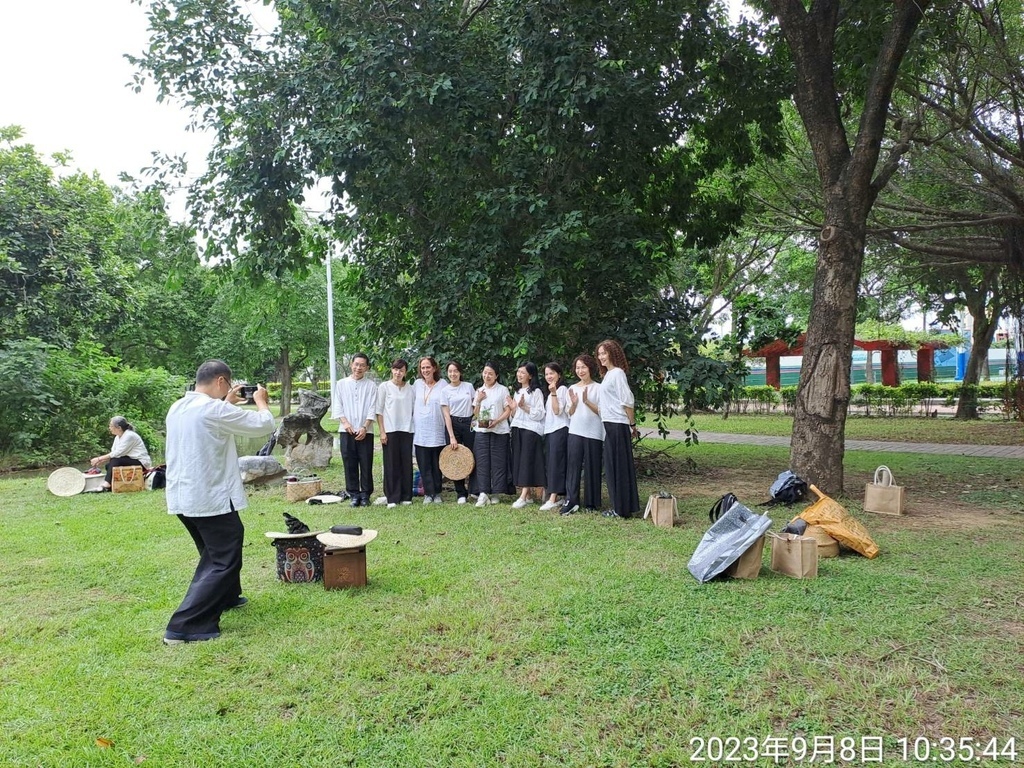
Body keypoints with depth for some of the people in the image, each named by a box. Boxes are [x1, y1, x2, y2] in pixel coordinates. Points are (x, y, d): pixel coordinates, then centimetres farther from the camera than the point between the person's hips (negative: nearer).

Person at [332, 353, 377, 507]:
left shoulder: (371, 386, 4)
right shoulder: (341, 384, 8)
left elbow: (372, 409, -1)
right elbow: (338, 407, 5)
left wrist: (364, 427, -11)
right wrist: (345, 423, -9)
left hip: (365, 431, -1)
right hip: (346, 431, 1)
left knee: (366, 464, 2)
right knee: (349, 464, 3)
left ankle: (365, 494, 11)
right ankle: (354, 494, 12)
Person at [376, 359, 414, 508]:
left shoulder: (410, 389, 8)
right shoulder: (384, 387, 0)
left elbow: (412, 410, 12)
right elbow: (379, 411, -1)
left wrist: (414, 428, 4)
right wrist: (382, 431, -7)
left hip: (407, 430, 3)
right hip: (390, 430, -3)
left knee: (406, 463, 5)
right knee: (391, 464, -1)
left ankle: (405, 496, 13)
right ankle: (392, 498, 5)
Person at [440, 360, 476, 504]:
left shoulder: (469, 386, 4)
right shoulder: (445, 391, -1)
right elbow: (447, 415, -6)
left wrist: (475, 420, -1)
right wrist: (452, 437, -12)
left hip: (469, 423, 1)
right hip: (454, 424, -1)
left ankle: (475, 490, 2)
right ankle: (461, 493, 10)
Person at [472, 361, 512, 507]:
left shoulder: (503, 390, 2)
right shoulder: (479, 391, 15)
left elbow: (508, 410, -2)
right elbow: (475, 414, 13)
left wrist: (497, 421, -17)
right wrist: (478, 400, -3)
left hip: (499, 431, -3)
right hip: (481, 430, 3)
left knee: (497, 462, -1)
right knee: (482, 462, -4)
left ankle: (494, 493, 6)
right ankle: (483, 493, -6)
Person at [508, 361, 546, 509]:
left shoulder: (536, 392, -4)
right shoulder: (518, 392, 18)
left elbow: (540, 414, -10)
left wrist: (525, 407, -19)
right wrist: (513, 409, 2)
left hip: (531, 430, -7)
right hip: (517, 429, 7)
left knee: (527, 461, -10)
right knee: (518, 461, 4)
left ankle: (523, 497, -14)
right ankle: (528, 496, 9)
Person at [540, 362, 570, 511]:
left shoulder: (562, 389, -5)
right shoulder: (547, 391, 20)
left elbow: (557, 411, -15)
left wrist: (553, 393, -21)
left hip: (559, 429, -8)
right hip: (548, 430, 8)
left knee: (555, 462, -12)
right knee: (549, 464, 5)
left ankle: (553, 498, -16)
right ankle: (552, 496, 8)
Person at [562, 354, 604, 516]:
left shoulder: (598, 388, 0)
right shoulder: (572, 388, 12)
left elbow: (601, 411, -5)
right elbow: (570, 414, 13)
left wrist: (587, 401, -17)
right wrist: (574, 404, -8)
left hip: (593, 434, -3)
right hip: (575, 432, 3)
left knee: (592, 468, 2)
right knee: (573, 466, -4)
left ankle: (592, 503, 12)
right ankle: (571, 502, -4)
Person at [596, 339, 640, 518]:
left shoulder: (617, 373, -11)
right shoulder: (608, 374, 16)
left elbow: (626, 401, -14)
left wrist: (632, 424, -11)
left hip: (617, 425, -9)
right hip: (610, 424, 9)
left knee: (619, 465, -4)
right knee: (613, 465, 12)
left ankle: (622, 509, 3)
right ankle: (619, 507, 19)